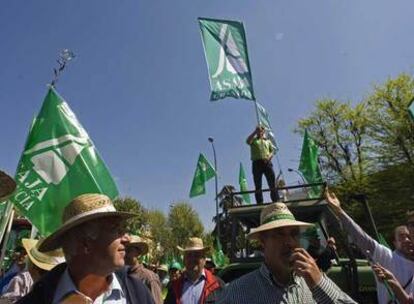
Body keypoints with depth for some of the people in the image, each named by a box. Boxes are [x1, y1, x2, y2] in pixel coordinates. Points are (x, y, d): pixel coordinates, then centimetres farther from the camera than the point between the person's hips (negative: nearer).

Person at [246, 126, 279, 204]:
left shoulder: (268, 141, 24)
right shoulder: (253, 140, 17)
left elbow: (272, 150, 15)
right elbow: (247, 141, -7)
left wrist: (269, 157, -6)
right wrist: (255, 132, -7)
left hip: (267, 162, 2)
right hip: (257, 163, -1)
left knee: (272, 183, -5)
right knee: (258, 185, -3)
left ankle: (276, 200, -4)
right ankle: (259, 202, -2)